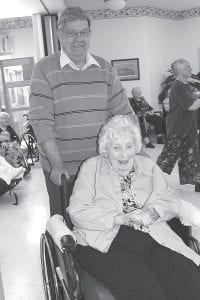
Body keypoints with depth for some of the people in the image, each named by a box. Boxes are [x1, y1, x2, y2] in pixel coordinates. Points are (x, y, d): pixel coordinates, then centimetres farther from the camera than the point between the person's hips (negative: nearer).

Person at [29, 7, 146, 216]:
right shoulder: (44, 70, -7)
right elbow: (40, 121, -13)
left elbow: (124, 112, 6)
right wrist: (57, 164, -19)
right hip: (60, 168, -3)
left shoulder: (104, 68, 5)